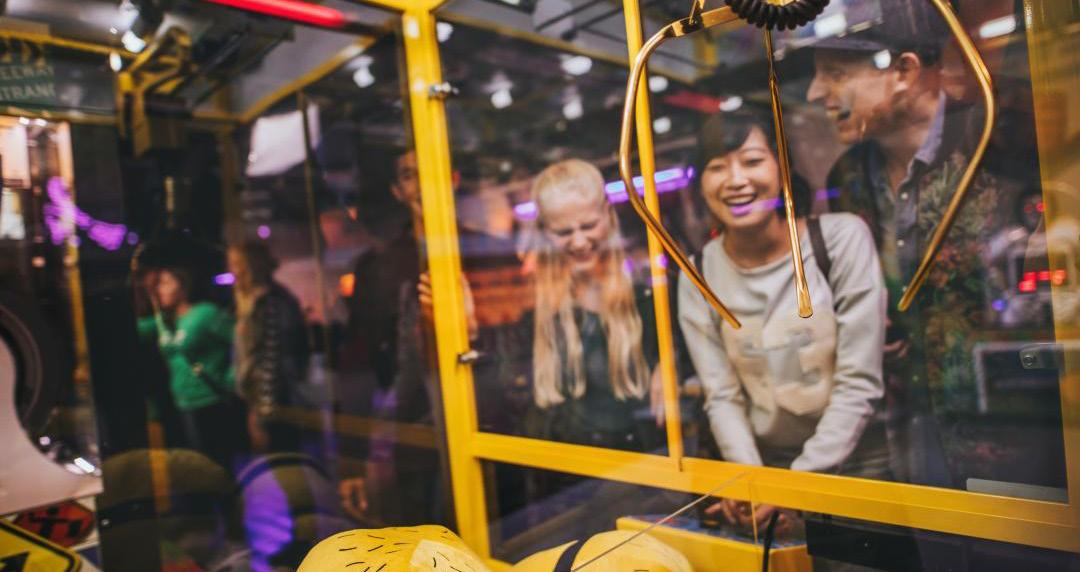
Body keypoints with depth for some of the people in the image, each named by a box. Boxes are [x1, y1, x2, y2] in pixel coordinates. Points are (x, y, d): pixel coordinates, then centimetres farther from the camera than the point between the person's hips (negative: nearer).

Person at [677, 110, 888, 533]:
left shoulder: (844, 239, -13)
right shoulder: (698, 275, -7)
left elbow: (860, 383, -15)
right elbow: (722, 396, -5)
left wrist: (797, 483, -19)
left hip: (859, 458, -1)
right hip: (765, 461, 1)